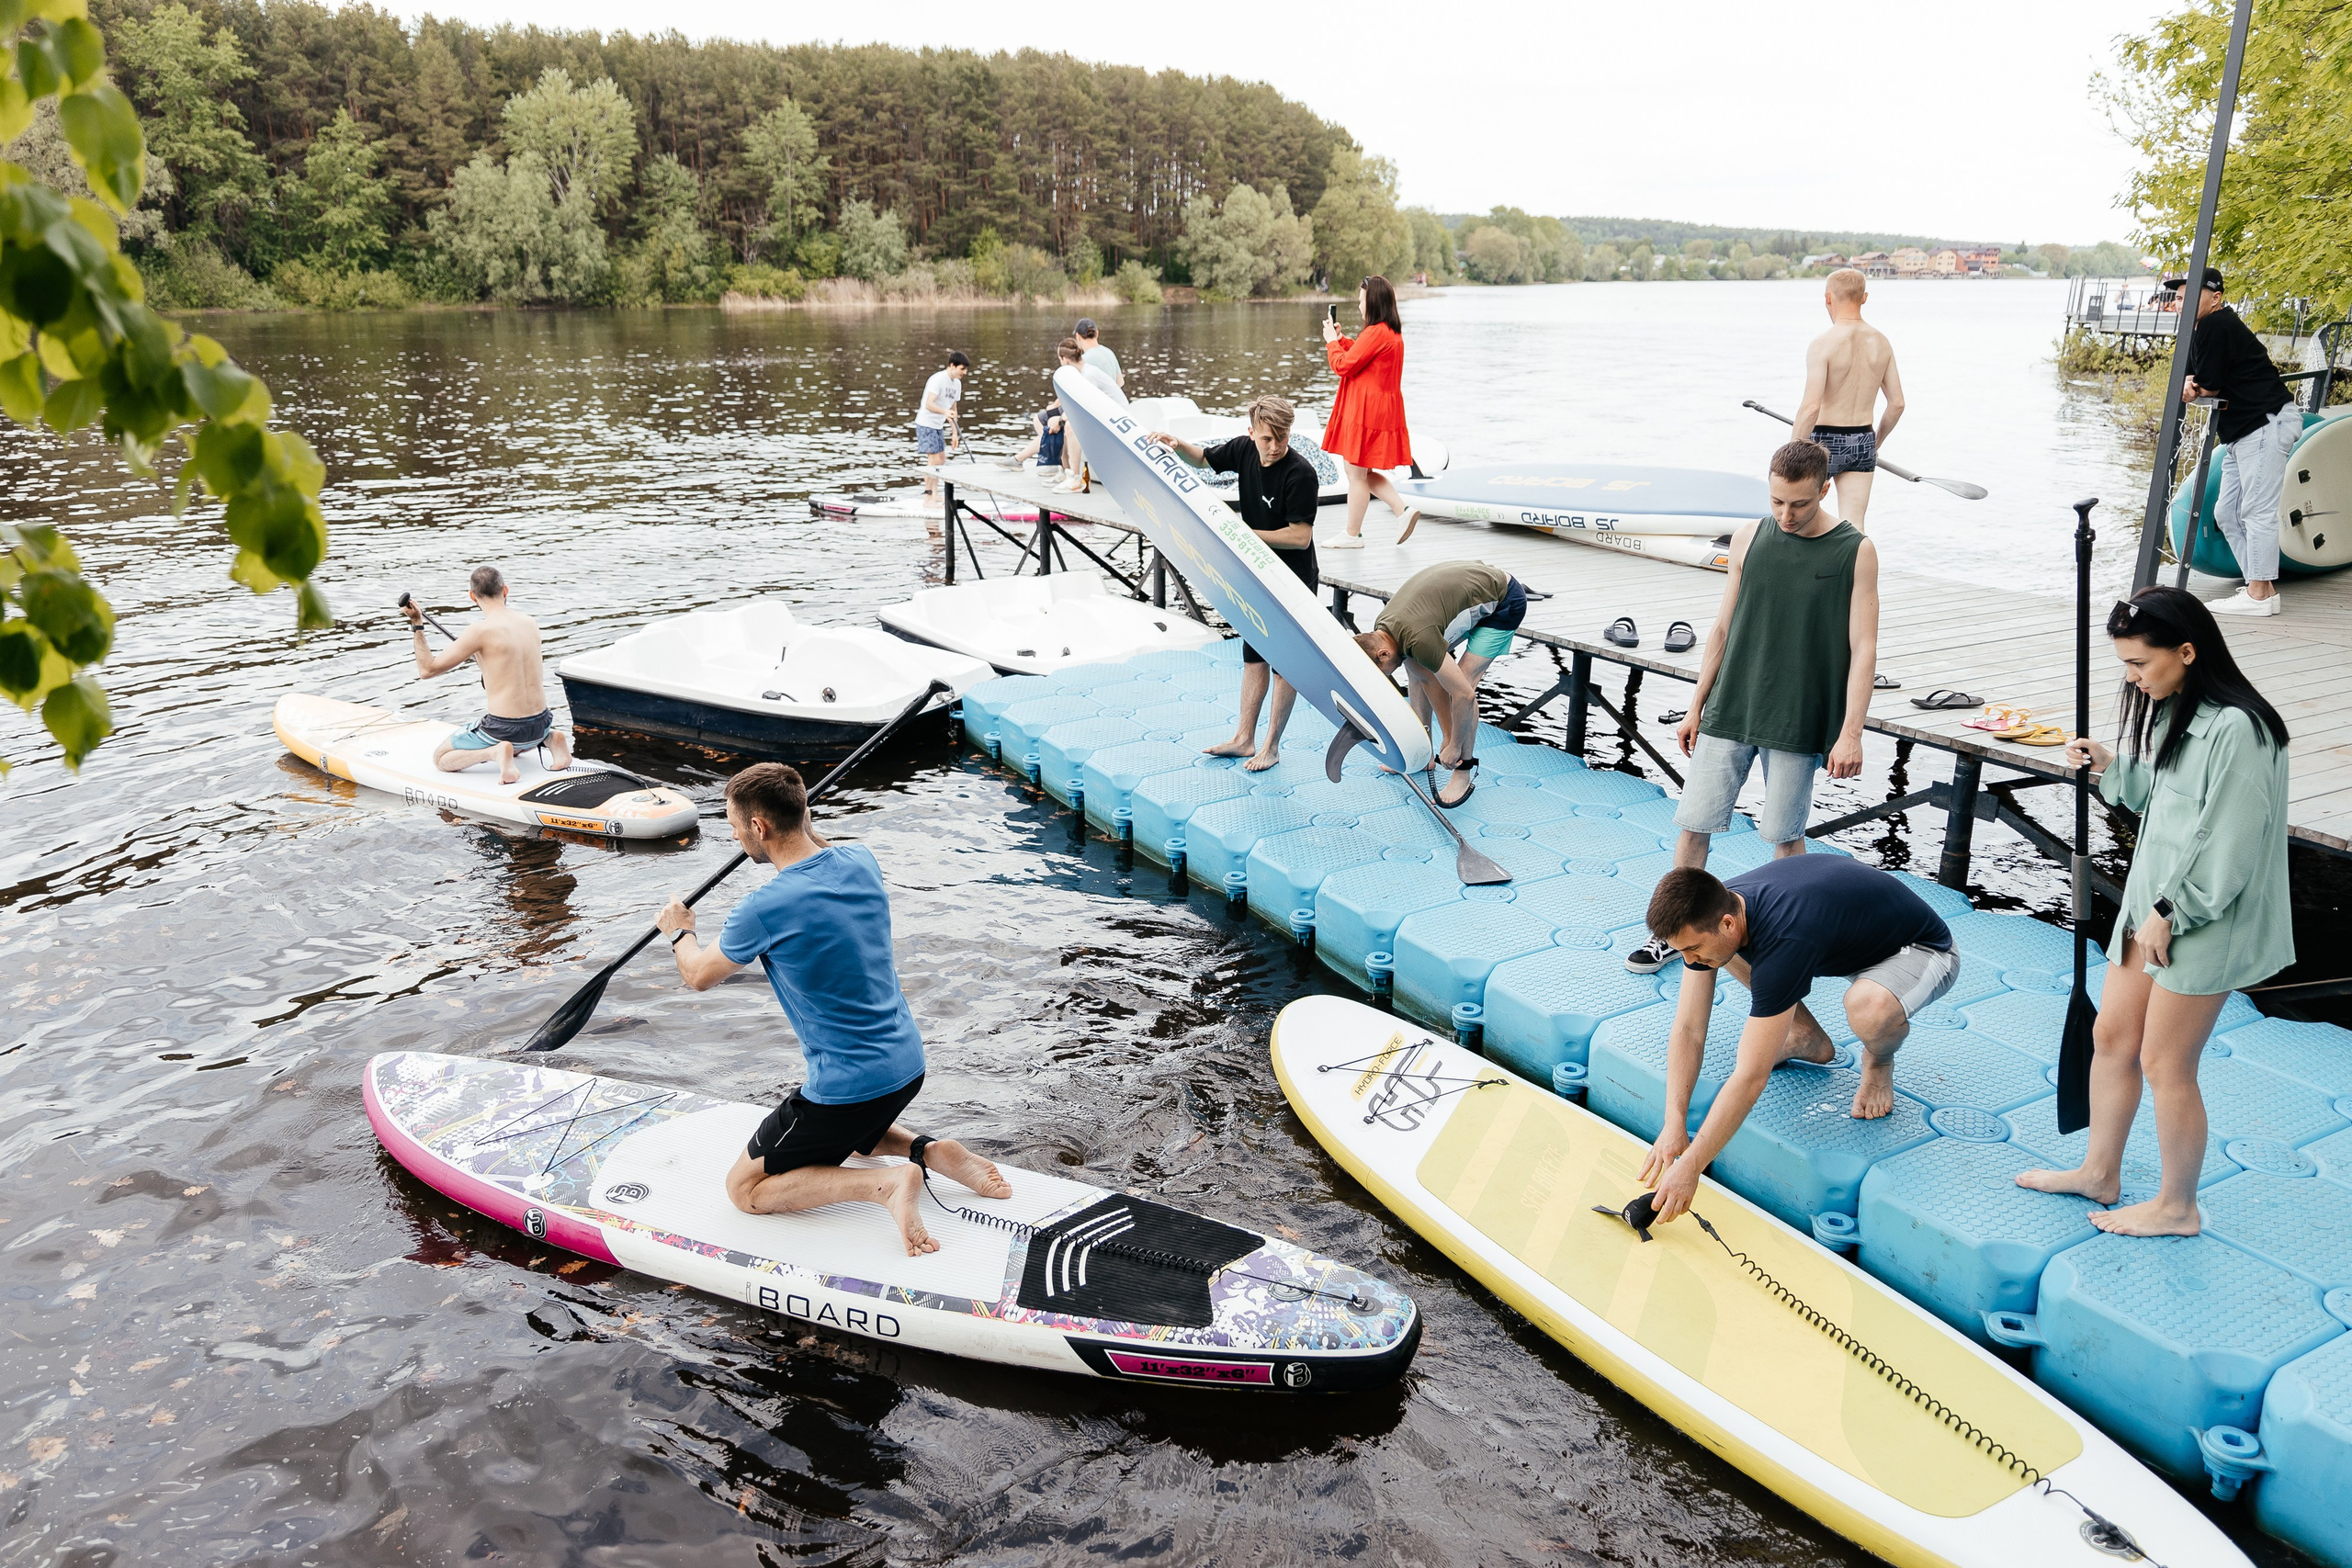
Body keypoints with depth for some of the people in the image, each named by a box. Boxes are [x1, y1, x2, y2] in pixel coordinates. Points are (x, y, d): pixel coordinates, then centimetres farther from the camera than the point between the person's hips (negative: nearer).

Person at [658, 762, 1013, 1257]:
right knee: (850, 1132, 38)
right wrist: (803, 824, 32)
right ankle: (929, 1151, 11)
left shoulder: (763, 909, -21)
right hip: (908, 1065, 8)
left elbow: (698, 975, 1)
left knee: (745, 1190, 9)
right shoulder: (860, 861, -3)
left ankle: (887, 1183, -10)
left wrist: (679, 930, 20)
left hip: (848, 1085, -8)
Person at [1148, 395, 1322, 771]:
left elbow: (1301, 536, -26)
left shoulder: (1301, 474, -25)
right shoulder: (1244, 450, -5)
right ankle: (1244, 738, 26)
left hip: (1294, 583, -8)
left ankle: (1271, 747, 15)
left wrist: (1246, 533, -26)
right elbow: (1203, 459, 14)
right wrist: (1177, 446, -6)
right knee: (1253, 655, 15)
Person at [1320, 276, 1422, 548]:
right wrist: (1341, 339, 17)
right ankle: (1405, 510, 9)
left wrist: (1331, 341, -1)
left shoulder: (1375, 333, -20)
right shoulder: (1393, 332, 13)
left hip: (1365, 411, -10)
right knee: (1363, 471, 17)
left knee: (1356, 472, 0)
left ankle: (1353, 535, 9)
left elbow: (1343, 365, -17)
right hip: (1383, 410, 10)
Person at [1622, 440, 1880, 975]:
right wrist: (1696, 707, 11)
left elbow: (1863, 649, -6)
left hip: (1798, 724, -3)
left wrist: (1850, 733, -12)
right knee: (1693, 824, 3)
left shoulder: (1855, 551, -4)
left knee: (1785, 833, 6)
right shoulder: (1749, 539, 4)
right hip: (1728, 712, 3)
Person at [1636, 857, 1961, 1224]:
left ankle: (1879, 1060, -3)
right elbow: (1688, 1029, -14)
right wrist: (1673, 1124, -23)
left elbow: (1751, 1077, -39)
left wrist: (1689, 1167, -37)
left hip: (1921, 949, -7)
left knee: (1870, 1007, -41)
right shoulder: (1709, 912, -19)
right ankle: (1808, 1038, 17)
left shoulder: (1783, 940, -41)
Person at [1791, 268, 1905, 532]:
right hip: (1863, 444, 5)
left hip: (1825, 443, -5)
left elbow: (1810, 407, -22)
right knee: (1854, 528, 4)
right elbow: (1897, 403, 8)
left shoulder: (1823, 344, -15)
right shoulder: (1881, 342, 4)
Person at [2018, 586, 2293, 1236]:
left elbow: (2229, 847, -23)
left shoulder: (2236, 729, -23)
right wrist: (2110, 766, 2)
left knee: (2164, 1063, 3)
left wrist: (2170, 913, -17)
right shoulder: (2172, 713, 7)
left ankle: (2176, 1207, 22)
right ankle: (2099, 1173, 34)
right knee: (2111, 1035, 17)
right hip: (2154, 904, 9)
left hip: (2205, 922, -9)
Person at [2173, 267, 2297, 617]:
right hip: (2242, 431, 11)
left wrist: (2193, 387, 4)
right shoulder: (2202, 330, 17)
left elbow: (2210, 385, -17)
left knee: (2257, 510, -11)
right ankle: (2260, 587, 15)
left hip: (2268, 422, -11)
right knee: (2227, 514, 11)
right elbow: (2202, 382, 16)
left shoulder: (2217, 326, -15)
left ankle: (2260, 595, -10)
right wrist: (2192, 383, -7)